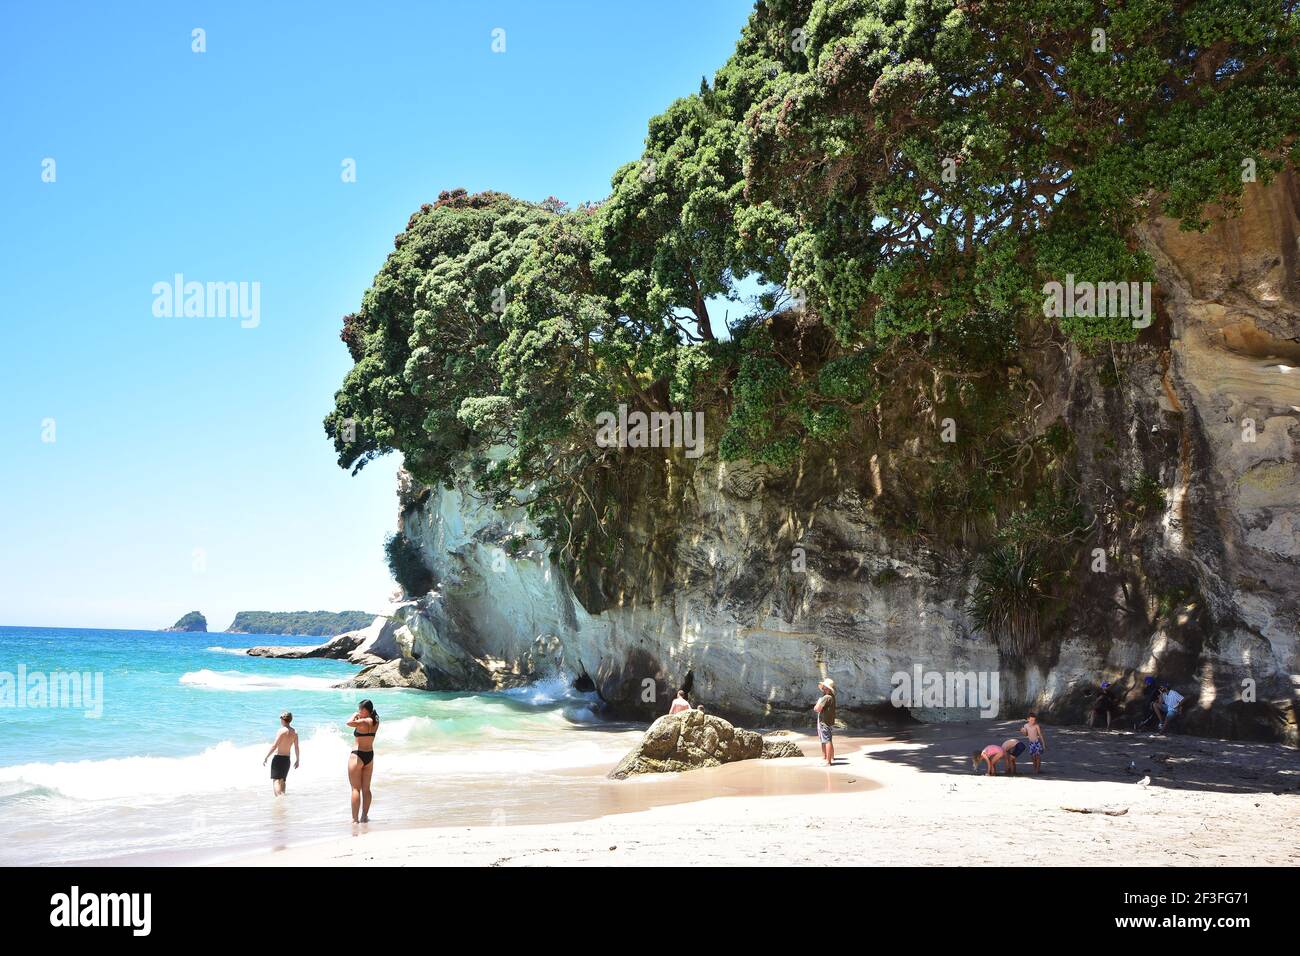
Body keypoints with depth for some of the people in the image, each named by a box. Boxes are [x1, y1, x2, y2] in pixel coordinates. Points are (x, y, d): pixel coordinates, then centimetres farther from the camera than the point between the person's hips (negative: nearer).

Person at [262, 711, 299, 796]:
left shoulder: (282, 730, -15)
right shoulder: (294, 732, 4)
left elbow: (274, 746, -17)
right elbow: (296, 747, 7)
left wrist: (265, 757, -11)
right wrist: (297, 760, 17)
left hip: (278, 758, -7)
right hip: (287, 759, 7)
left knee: (275, 780, -9)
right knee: (282, 781, 20)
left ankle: (279, 797, -26)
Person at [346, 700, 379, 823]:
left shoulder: (363, 722, -18)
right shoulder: (375, 722, 5)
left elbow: (349, 723, -33)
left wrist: (354, 716, -15)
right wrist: (358, 718, 11)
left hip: (357, 756, -8)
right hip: (370, 756, 8)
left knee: (356, 789, -3)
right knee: (366, 789, 14)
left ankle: (355, 818, -3)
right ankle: (364, 816, 18)